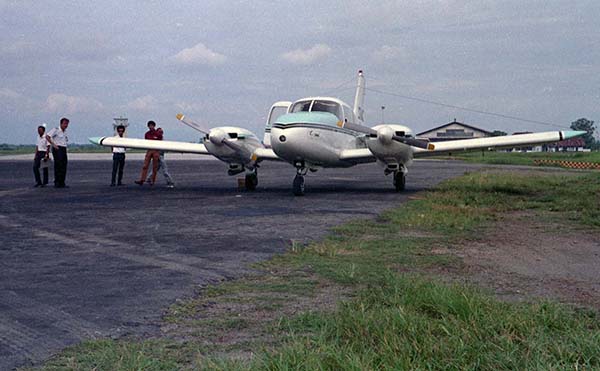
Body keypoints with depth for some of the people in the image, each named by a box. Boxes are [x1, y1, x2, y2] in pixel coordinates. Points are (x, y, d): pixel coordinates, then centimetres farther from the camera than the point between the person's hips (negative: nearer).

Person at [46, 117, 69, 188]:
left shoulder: (65, 132, 16)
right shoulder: (56, 130, -7)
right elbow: (47, 136, -16)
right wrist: (53, 144, -19)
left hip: (64, 150, 7)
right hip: (57, 149, -7)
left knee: (64, 167, 6)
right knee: (58, 166, -8)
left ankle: (62, 183, 11)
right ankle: (57, 183, -5)